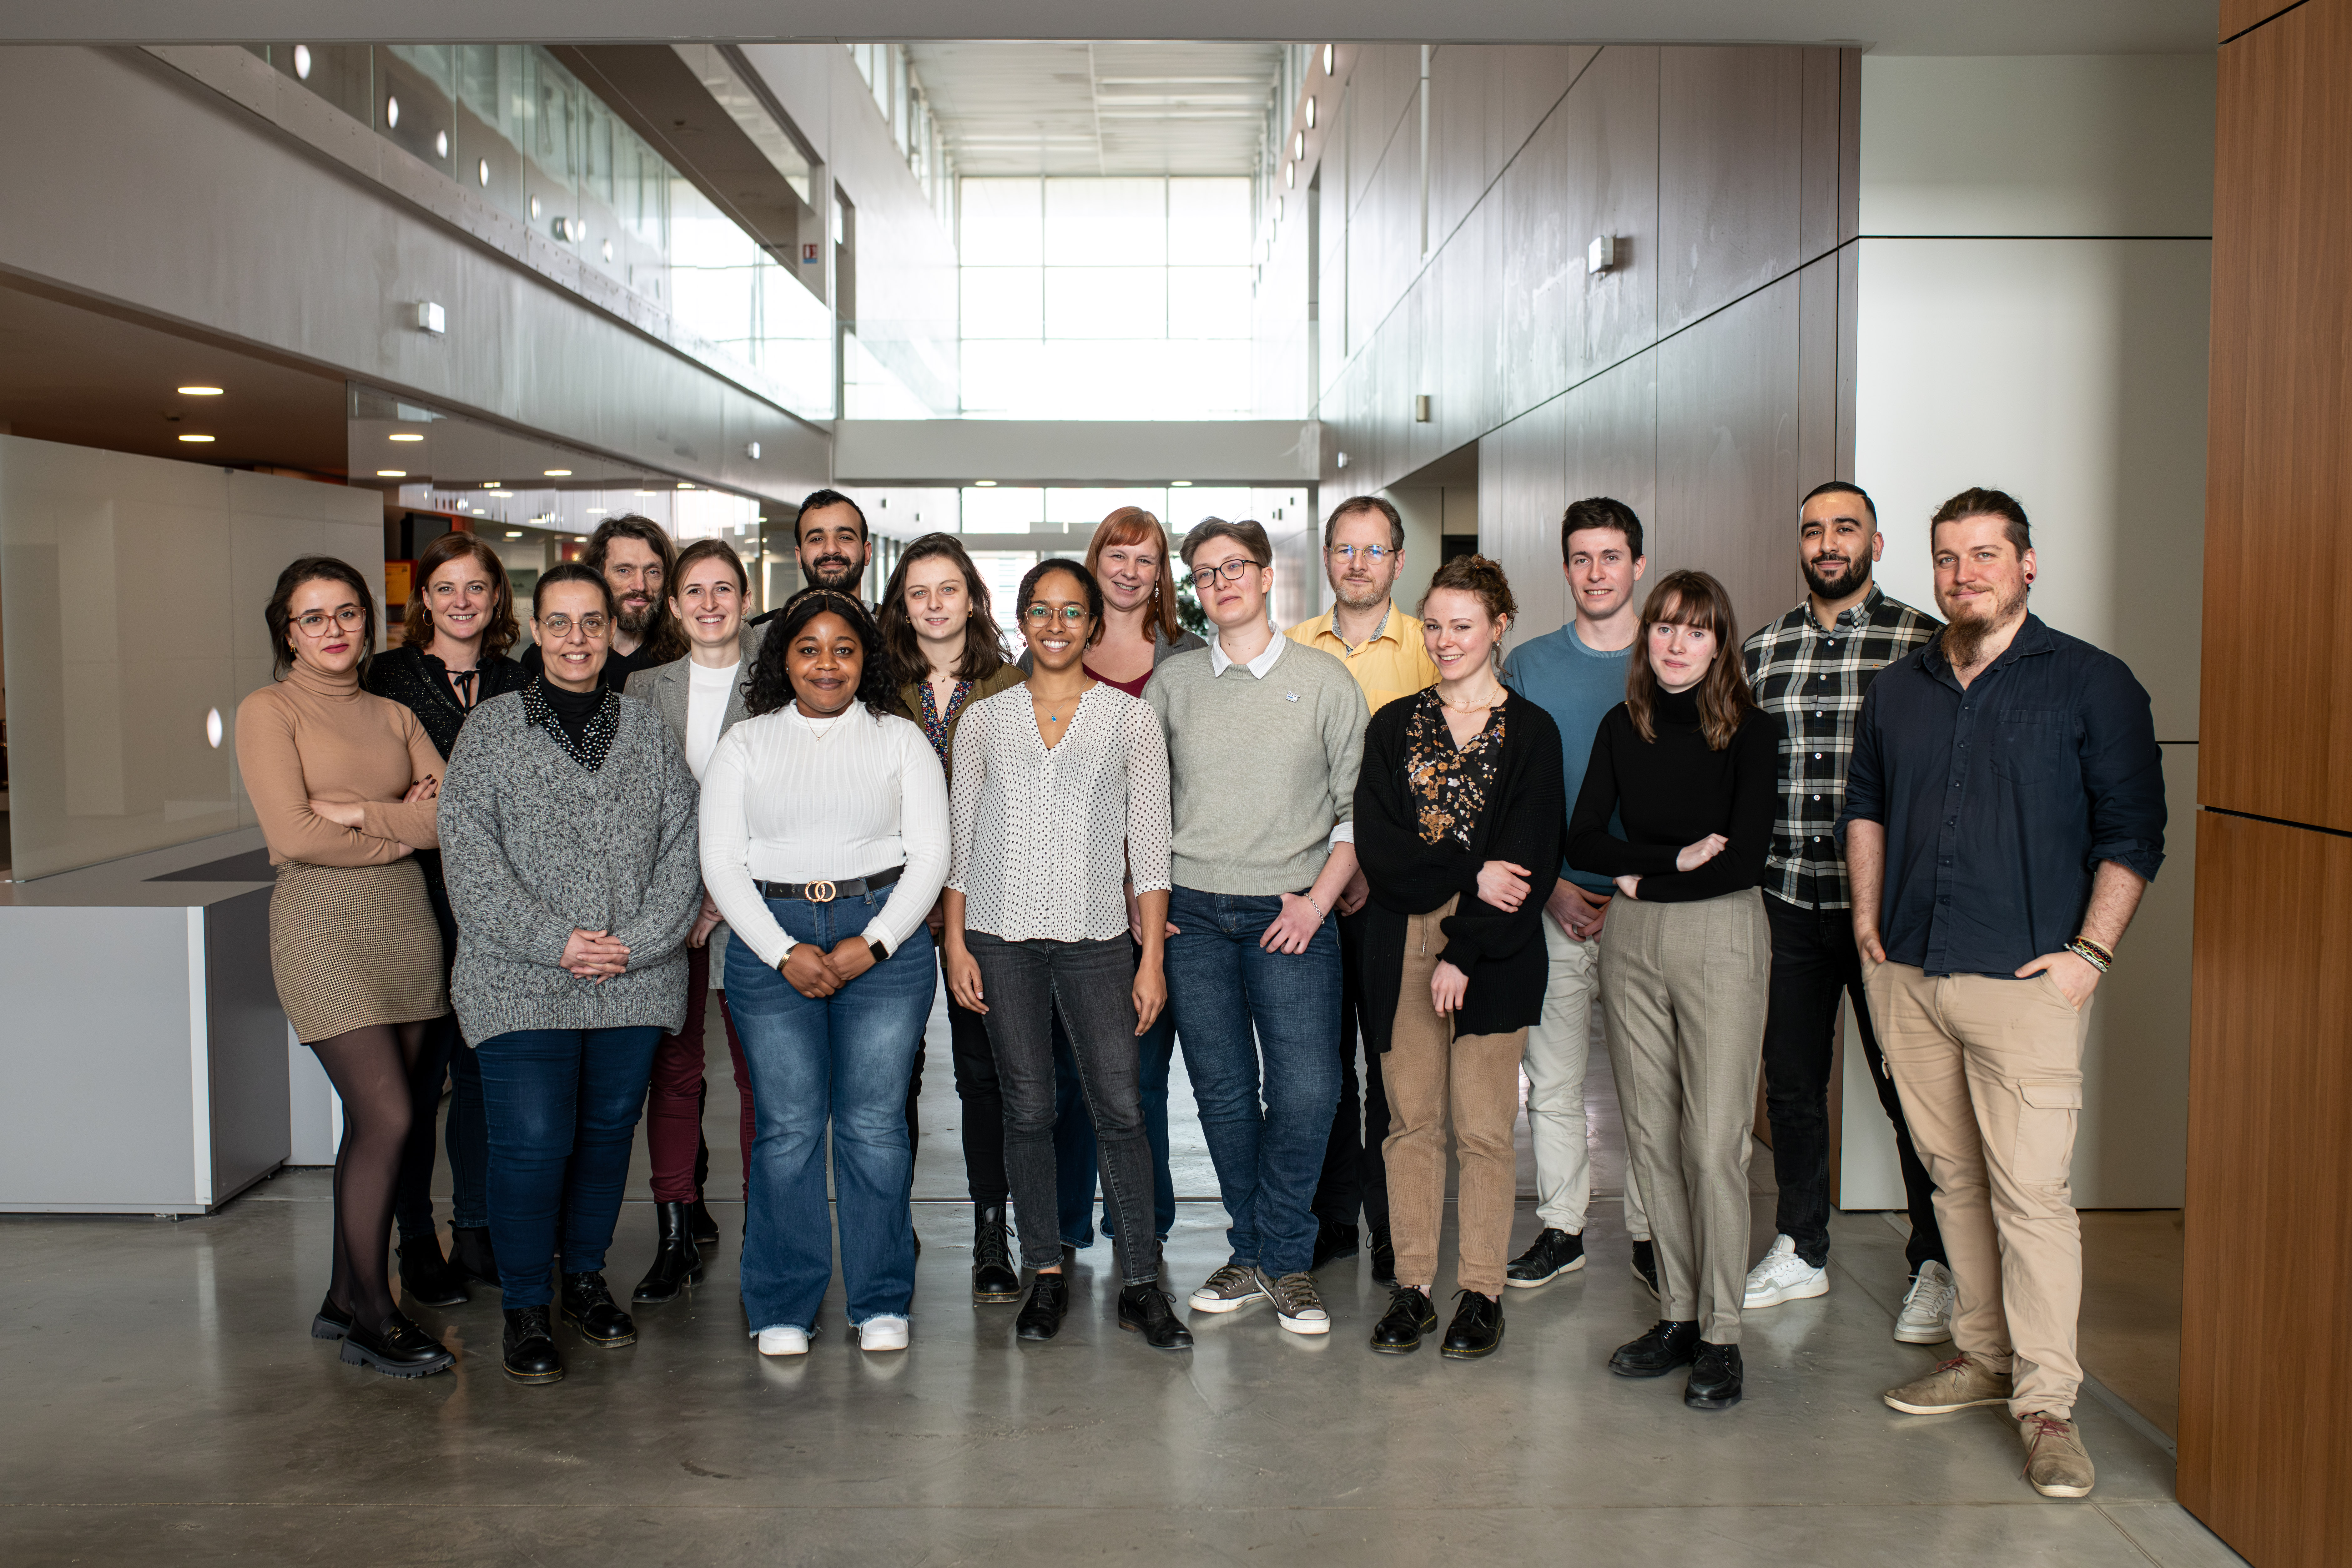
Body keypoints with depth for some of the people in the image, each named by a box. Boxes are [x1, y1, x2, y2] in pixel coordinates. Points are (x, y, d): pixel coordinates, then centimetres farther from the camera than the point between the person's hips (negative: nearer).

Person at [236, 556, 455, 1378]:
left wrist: (359, 811, -10)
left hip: (406, 919, 5)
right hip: (324, 923, -5)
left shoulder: (394, 716, 14)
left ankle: (344, 1300, 21)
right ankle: (373, 1318, 3)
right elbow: (295, 836, -12)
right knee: (387, 1118, -10)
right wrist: (402, 832, -3)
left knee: (375, 1124, 8)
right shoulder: (269, 711, -1)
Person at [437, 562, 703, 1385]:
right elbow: (467, 855, -5)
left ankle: (586, 1275, 31)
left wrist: (635, 942, -9)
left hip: (636, 981, 3)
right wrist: (552, 940, -13)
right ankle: (526, 1309, 11)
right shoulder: (491, 728, 2)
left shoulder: (649, 732, 9)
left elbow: (684, 848, 4)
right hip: (520, 980, -3)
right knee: (533, 1140, -7)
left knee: (609, 1130, 11)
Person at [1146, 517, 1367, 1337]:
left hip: (1292, 915, -2)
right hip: (1192, 915, 2)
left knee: (1306, 1090, -7)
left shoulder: (1325, 679, 2)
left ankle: (1284, 1259, 11)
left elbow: (1358, 805, 2)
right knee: (1223, 1091, 6)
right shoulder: (1171, 681, 8)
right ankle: (1251, 1253, 21)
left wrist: (1318, 899, -7)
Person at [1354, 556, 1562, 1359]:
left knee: (1483, 1127, 1)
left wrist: (1465, 953, -12)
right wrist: (1470, 873, -13)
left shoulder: (1531, 732, 1)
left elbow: (1529, 859, -6)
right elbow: (1377, 844, -1)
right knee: (1413, 1121, 7)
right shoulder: (1394, 726, 9)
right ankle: (1412, 1287, 15)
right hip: (1402, 943, 3)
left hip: (1493, 953, -2)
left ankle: (1482, 1293, 12)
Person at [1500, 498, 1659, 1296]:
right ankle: (1560, 1229, 18)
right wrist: (1552, 885, -5)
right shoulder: (1529, 665, 6)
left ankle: (1650, 1232, 18)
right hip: (1557, 905, 1)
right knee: (1553, 1080, 5)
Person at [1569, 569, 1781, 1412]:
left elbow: (1746, 856, -11)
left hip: (1720, 937, -4)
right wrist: (1676, 856, -11)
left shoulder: (1750, 731, -4)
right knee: (1651, 1137, 8)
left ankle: (1720, 1335, 6)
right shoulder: (1622, 728, 8)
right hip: (1631, 939, 4)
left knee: (1714, 1143, -5)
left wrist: (1642, 877, -4)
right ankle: (1677, 1316, 19)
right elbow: (1582, 841, 1)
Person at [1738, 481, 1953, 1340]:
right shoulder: (1762, 650, 9)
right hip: (1787, 901, 4)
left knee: (1910, 1088, 3)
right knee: (1791, 1082, 12)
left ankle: (1937, 1267, 19)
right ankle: (1800, 1251, 28)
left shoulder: (1925, 643, -2)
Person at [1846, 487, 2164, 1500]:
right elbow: (1864, 804, 24)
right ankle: (1983, 1357, 26)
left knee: (2030, 1191, -6)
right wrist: (1868, 918, 13)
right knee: (1954, 1175, 13)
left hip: (2024, 981, -5)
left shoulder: (2090, 684, -1)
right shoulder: (1899, 689, 12)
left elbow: (2133, 832, -2)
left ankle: (2046, 1402, 4)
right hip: (1906, 973, 5)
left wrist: (2089, 951, -10)